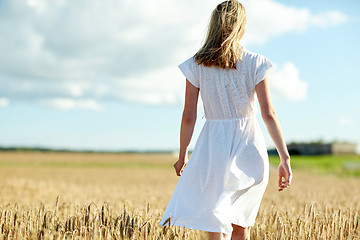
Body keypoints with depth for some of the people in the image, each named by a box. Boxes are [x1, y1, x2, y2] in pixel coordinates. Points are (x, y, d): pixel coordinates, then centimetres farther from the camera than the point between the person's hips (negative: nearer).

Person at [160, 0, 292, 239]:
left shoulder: (197, 65, -2)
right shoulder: (255, 63, -4)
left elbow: (189, 116, -1)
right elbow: (269, 113, -8)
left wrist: (183, 156, 11)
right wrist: (285, 158, -5)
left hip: (214, 145, -1)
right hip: (250, 148, 1)